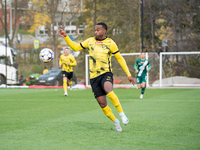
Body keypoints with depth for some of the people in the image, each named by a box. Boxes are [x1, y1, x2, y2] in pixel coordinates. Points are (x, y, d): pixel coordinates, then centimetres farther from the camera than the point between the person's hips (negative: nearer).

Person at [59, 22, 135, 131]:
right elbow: (76, 47, 19)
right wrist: (66, 37, 7)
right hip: (94, 77, 3)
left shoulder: (110, 43, 1)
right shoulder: (90, 41, 9)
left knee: (108, 90, -36)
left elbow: (120, 58, 7)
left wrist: (128, 74, 5)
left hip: (106, 74, -3)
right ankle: (115, 122, 19)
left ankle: (122, 114, -21)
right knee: (102, 104, -3)